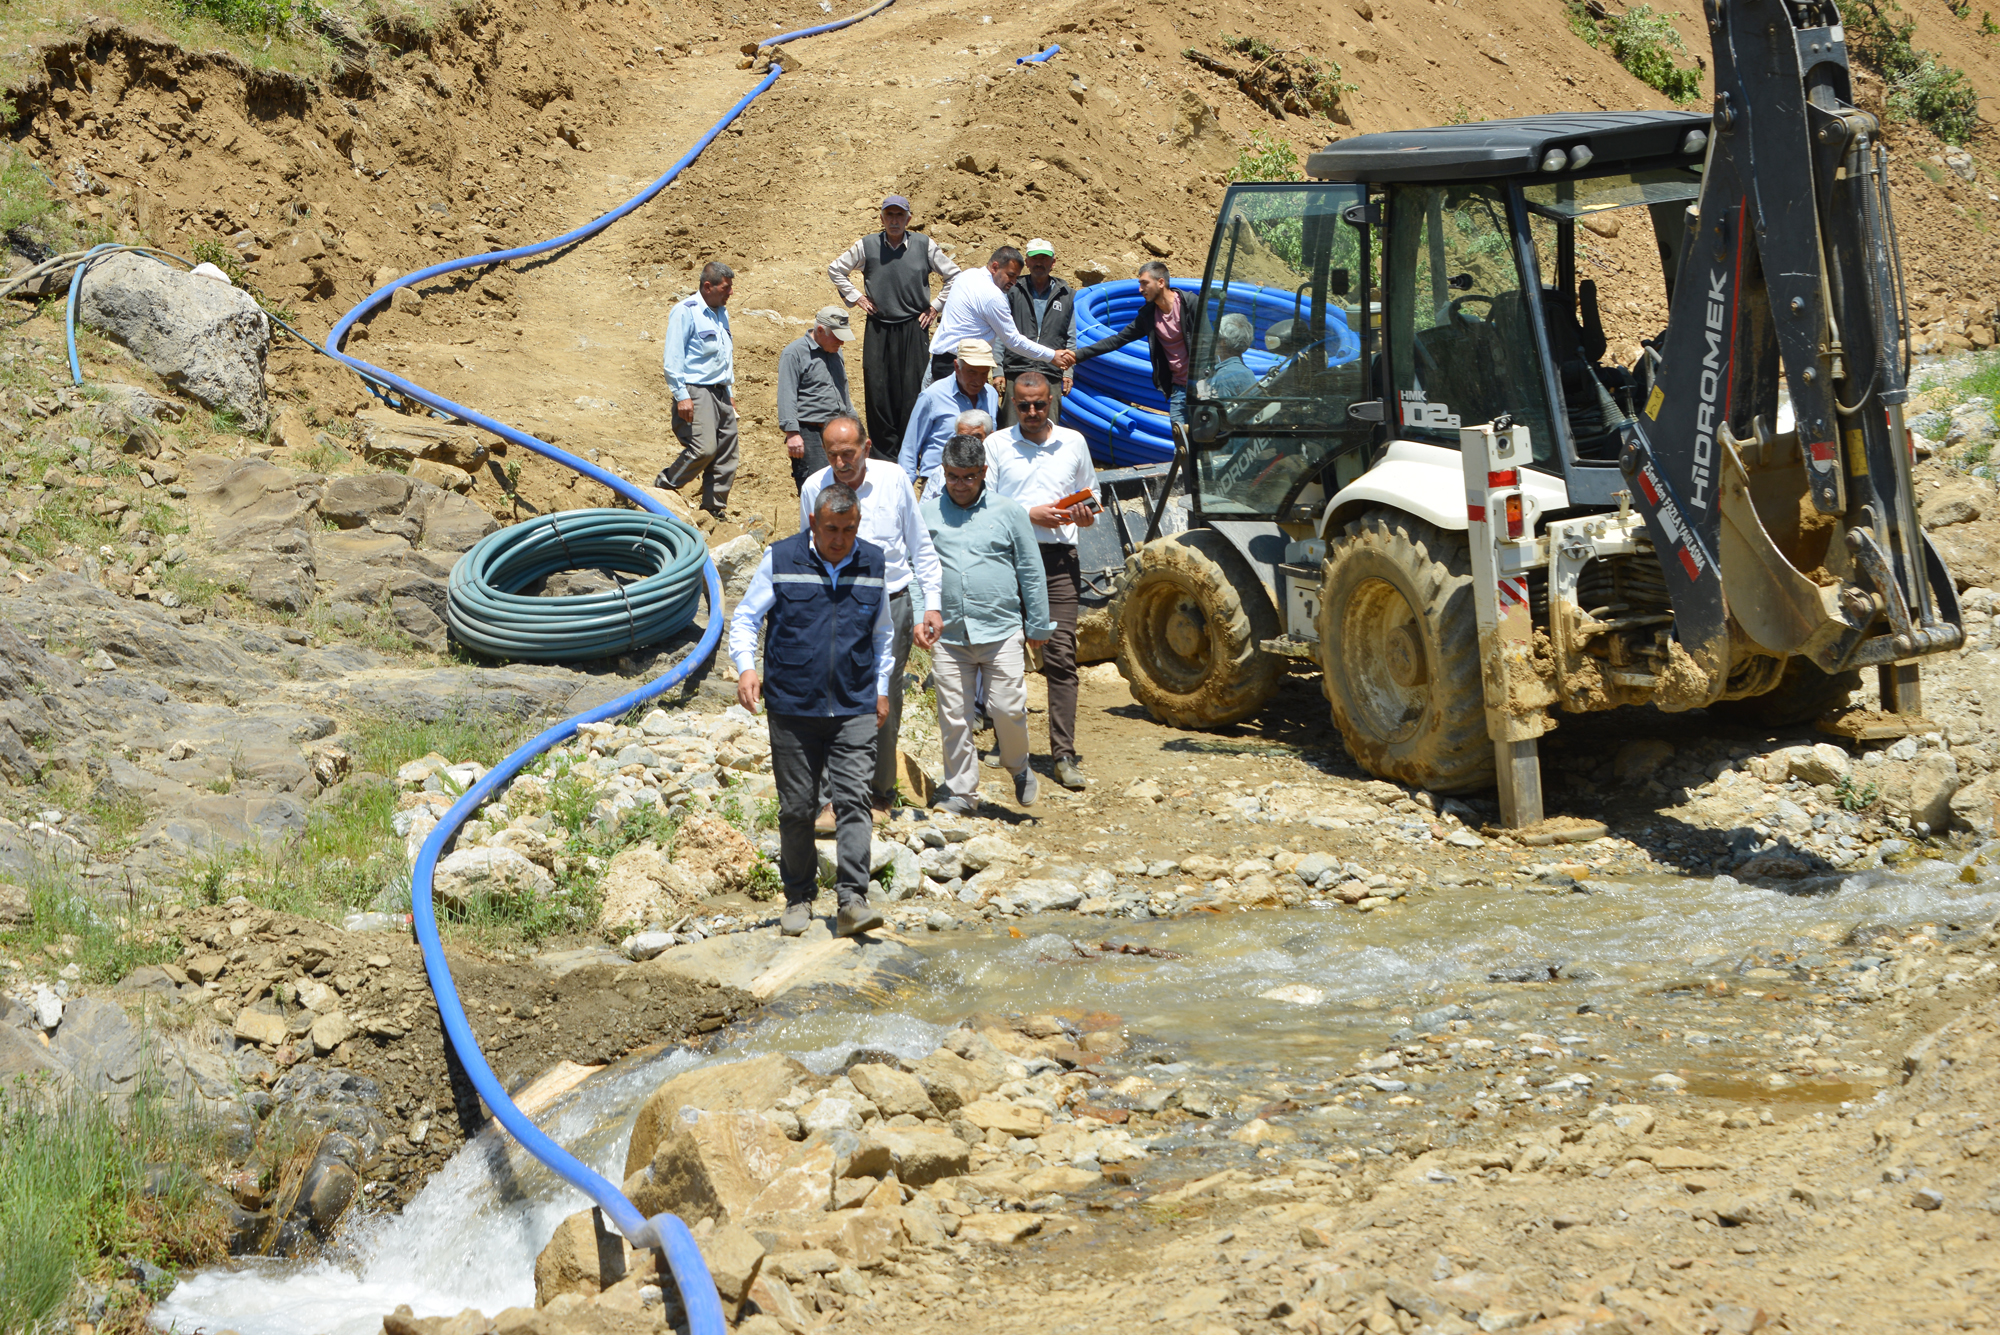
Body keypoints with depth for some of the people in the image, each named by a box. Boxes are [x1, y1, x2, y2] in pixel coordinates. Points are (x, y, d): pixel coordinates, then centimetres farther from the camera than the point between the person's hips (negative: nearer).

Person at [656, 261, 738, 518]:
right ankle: (662, 489, -3)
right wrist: (681, 395, -18)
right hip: (696, 391, -8)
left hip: (720, 392, 8)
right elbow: (673, 357, -12)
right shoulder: (685, 311, -7)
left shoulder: (721, 312, 18)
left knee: (726, 457, 4)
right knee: (703, 448, -19)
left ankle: (715, 509, 12)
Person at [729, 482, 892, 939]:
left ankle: (852, 901, -14)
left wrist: (881, 688, 19)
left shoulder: (873, 563, 8)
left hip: (854, 708, 1)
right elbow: (745, 618, 5)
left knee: (853, 799, -11)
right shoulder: (780, 560, 0)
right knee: (797, 807, 5)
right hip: (792, 707, -1)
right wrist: (746, 666, -12)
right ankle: (799, 898, 19)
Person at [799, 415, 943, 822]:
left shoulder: (894, 480, -3)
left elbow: (920, 546, 6)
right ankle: (832, 797, -2)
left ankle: (878, 795, 20)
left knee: (885, 704, 5)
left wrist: (931, 604, 2)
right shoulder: (813, 489, -2)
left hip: (891, 605, 0)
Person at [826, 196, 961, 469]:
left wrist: (936, 306, 7)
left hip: (913, 330, -1)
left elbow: (955, 275, 12)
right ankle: (885, 455, 7)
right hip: (878, 331, 1)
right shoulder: (867, 246, 3)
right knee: (879, 392, -1)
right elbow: (835, 270, 17)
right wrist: (855, 297, 10)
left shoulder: (924, 245, 1)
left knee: (913, 392, -4)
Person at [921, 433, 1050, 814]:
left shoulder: (1008, 513, 5)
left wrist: (1038, 626, 10)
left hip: (1002, 631, -1)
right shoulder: (927, 512, 7)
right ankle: (960, 791, 15)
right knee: (954, 717, 2)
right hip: (948, 635, 1)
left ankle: (1019, 769, 23)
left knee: (1007, 708, -5)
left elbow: (1031, 572, 10)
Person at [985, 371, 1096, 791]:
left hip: (1058, 559, 0)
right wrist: (1030, 515, -10)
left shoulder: (1073, 443, 15)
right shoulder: (996, 445, 8)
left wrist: (1085, 517, 0)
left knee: (1061, 656, -8)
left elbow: (1089, 500, 23)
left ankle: (1064, 755, -9)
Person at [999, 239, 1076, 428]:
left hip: (1050, 375, 1)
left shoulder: (1065, 296, 14)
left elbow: (1070, 339, 17)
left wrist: (1068, 372, 8)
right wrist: (998, 372, 1)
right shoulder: (1013, 291, 9)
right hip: (1016, 371, -1)